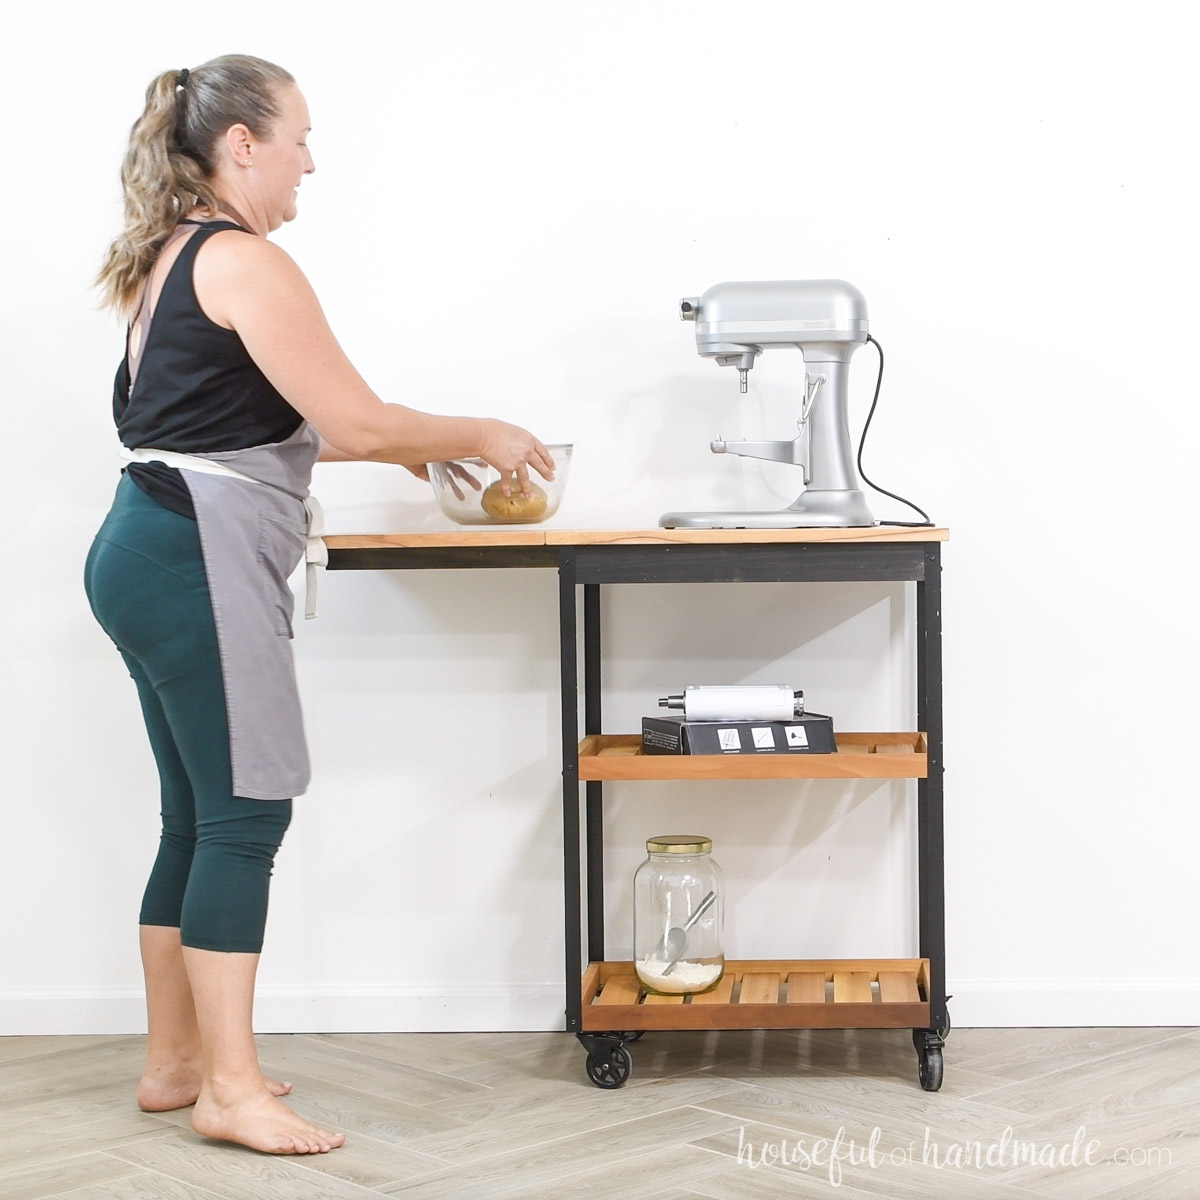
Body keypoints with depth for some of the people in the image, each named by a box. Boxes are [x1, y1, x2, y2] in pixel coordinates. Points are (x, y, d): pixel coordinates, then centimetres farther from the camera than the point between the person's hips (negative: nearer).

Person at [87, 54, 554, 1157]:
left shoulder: (167, 259, 19)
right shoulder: (246, 262, -12)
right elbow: (356, 422, -15)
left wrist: (405, 444, 23)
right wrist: (479, 437, 0)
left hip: (146, 556, 10)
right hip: (200, 563, -10)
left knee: (200, 816, 14)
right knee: (245, 814, -7)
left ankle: (174, 1061, 21)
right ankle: (229, 1088, -3)